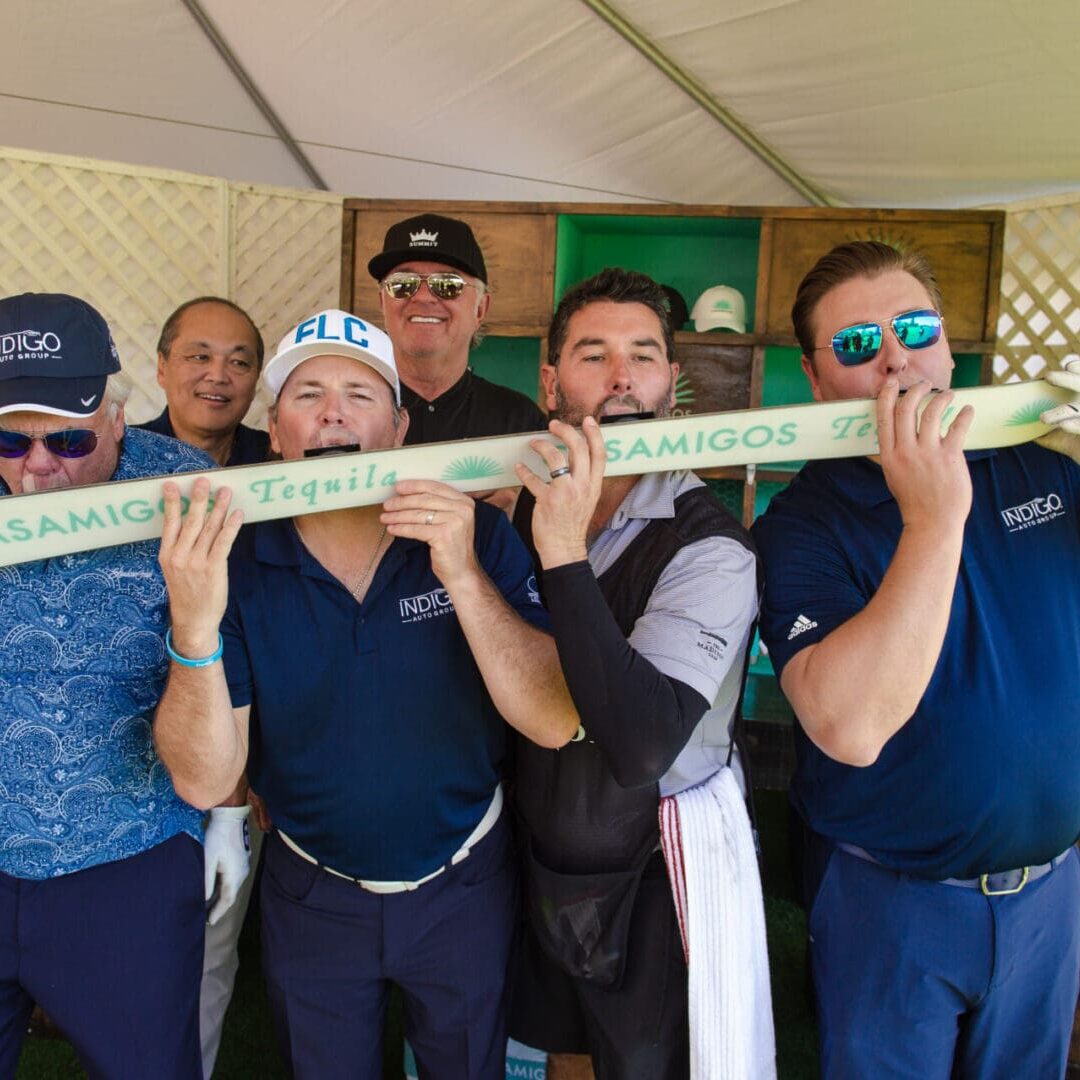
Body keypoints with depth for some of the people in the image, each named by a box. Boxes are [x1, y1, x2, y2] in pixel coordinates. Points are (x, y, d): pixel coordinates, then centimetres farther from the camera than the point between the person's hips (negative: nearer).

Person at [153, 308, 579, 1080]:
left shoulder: (480, 536, -17)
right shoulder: (232, 562, -14)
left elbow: (555, 723, -24)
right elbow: (205, 781, -19)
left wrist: (463, 576, -35)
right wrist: (195, 626, -35)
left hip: (463, 888, 0)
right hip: (311, 895, 1)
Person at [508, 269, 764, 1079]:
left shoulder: (710, 548, -23)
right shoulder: (530, 507, -5)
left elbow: (640, 746, -35)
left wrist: (566, 555, -38)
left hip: (656, 884, -5)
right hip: (541, 862, 5)